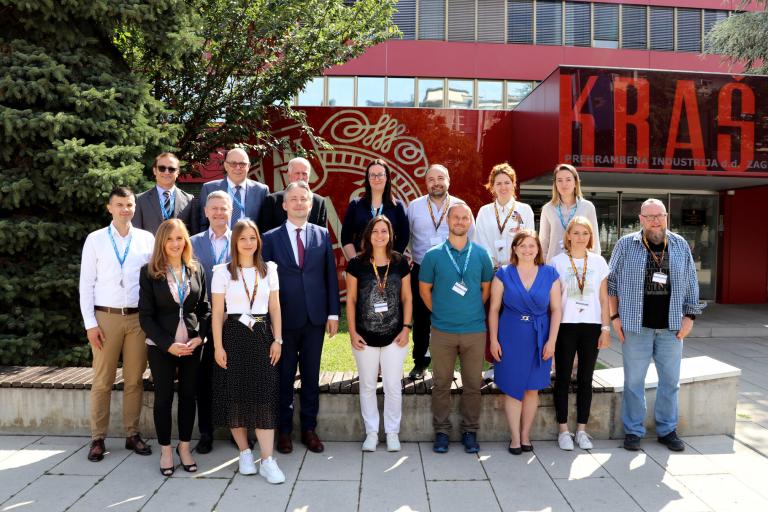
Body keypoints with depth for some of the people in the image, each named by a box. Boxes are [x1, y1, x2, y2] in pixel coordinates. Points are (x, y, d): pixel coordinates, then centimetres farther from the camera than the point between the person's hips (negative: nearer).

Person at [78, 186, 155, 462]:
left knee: (134, 380, 7)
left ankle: (132, 434, 19)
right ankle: (98, 438, 15)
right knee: (102, 381, 4)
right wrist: (90, 323, -4)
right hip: (106, 317, -1)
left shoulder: (147, 239, 5)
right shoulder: (95, 239, 3)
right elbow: (86, 283, 2)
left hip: (138, 317, 1)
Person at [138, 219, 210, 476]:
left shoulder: (196, 269, 4)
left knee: (188, 396, 9)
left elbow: (205, 308, 7)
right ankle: (165, 450, 22)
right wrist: (168, 344, -13)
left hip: (192, 346, 2)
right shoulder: (149, 272, -4)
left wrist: (199, 337, -6)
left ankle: (184, 447, 24)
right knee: (163, 398, 7)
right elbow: (145, 315, -6)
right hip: (161, 347, -2)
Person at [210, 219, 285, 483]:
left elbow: (275, 308, 9)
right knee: (236, 396, 3)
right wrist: (218, 346, -7)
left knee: (264, 396, -4)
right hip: (234, 336, -1)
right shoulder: (222, 271, 1)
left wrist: (277, 340, 1)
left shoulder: (269, 270, 8)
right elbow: (217, 312, -1)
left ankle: (267, 460, -1)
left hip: (262, 335, 1)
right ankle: (244, 453, 19)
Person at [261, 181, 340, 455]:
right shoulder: (271, 238, 0)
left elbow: (330, 276, 5)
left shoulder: (322, 235, 5)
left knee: (312, 377, 11)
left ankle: (309, 429, 25)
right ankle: (284, 430, 25)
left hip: (315, 318, 2)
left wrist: (333, 313, 1)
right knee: (284, 377, 10)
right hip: (284, 319, -1)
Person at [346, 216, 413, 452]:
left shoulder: (400, 263, 0)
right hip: (365, 336, 0)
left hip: (394, 335, 0)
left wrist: (406, 328, -3)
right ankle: (371, 432, 26)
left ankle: (392, 432, 24)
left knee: (393, 386, 6)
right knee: (367, 386, 11)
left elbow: (407, 298, 5)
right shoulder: (357, 264, -3)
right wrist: (352, 332, -4)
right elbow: (351, 300, 0)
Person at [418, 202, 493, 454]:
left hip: (475, 329, 1)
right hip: (442, 330, -1)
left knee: (473, 384, 8)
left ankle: (470, 431, 23)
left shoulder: (481, 254, 3)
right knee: (441, 383, 7)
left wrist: (473, 312, 8)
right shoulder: (433, 255, -1)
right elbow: (424, 289, 6)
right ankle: (441, 432, 21)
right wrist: (439, 312, 4)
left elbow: (486, 288, 12)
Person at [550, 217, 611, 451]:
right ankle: (563, 430, 13)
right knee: (563, 378, 3)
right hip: (565, 326, -2)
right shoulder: (557, 262, 0)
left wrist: (605, 328, 2)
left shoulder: (598, 262, 6)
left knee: (585, 379, 7)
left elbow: (603, 299, 7)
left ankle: (581, 429, 18)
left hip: (591, 326, 2)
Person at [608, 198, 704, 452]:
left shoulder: (680, 245, 7)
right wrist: (615, 317, -3)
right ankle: (633, 431, 17)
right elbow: (611, 282, 1)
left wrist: (689, 316, 3)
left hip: (671, 326, 3)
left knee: (670, 380, 11)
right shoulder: (626, 244, -1)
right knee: (634, 381, 4)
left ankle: (667, 430, 26)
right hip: (636, 326, -3)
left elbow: (691, 283, 10)